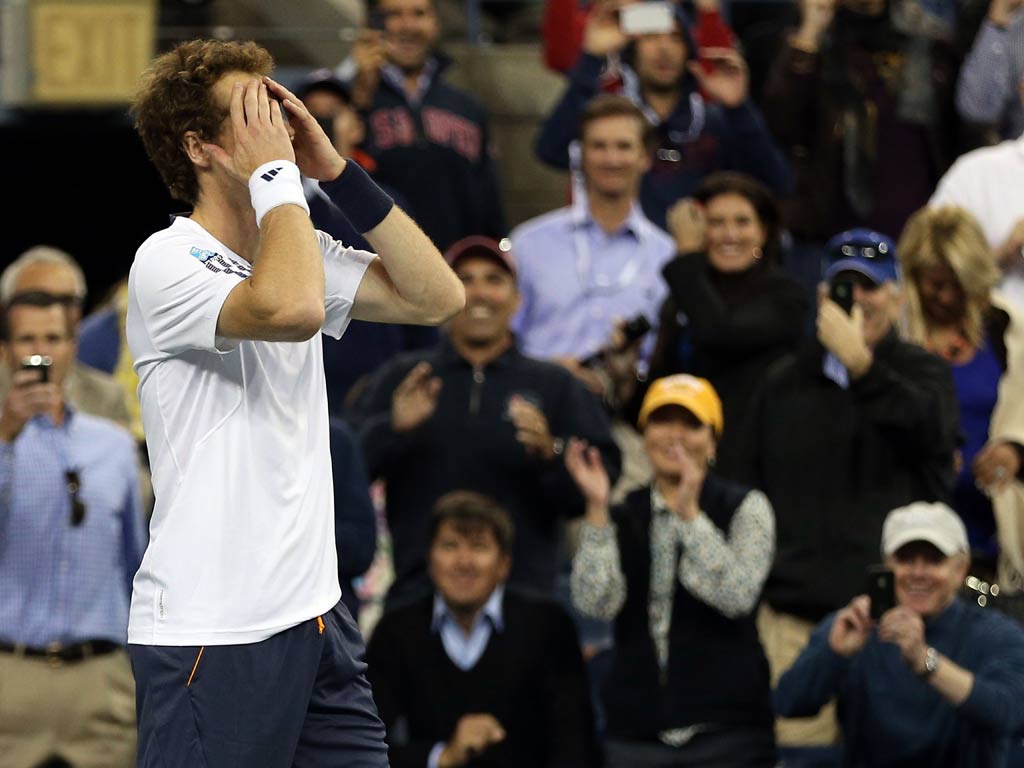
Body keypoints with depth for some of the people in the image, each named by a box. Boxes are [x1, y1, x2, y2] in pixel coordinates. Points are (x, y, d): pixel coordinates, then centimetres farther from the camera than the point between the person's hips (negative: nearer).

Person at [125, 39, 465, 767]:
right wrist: (275, 171, -18)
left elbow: (436, 296, 5)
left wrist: (338, 171, 0)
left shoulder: (301, 249, 12)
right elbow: (291, 310, -31)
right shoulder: (168, 263, -12)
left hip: (315, 617, 8)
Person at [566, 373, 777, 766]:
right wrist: (597, 509, -11)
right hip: (635, 731, 2)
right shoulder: (622, 516, 11)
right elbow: (595, 602, -4)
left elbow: (737, 595, -13)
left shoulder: (744, 508, 4)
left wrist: (689, 514, -18)